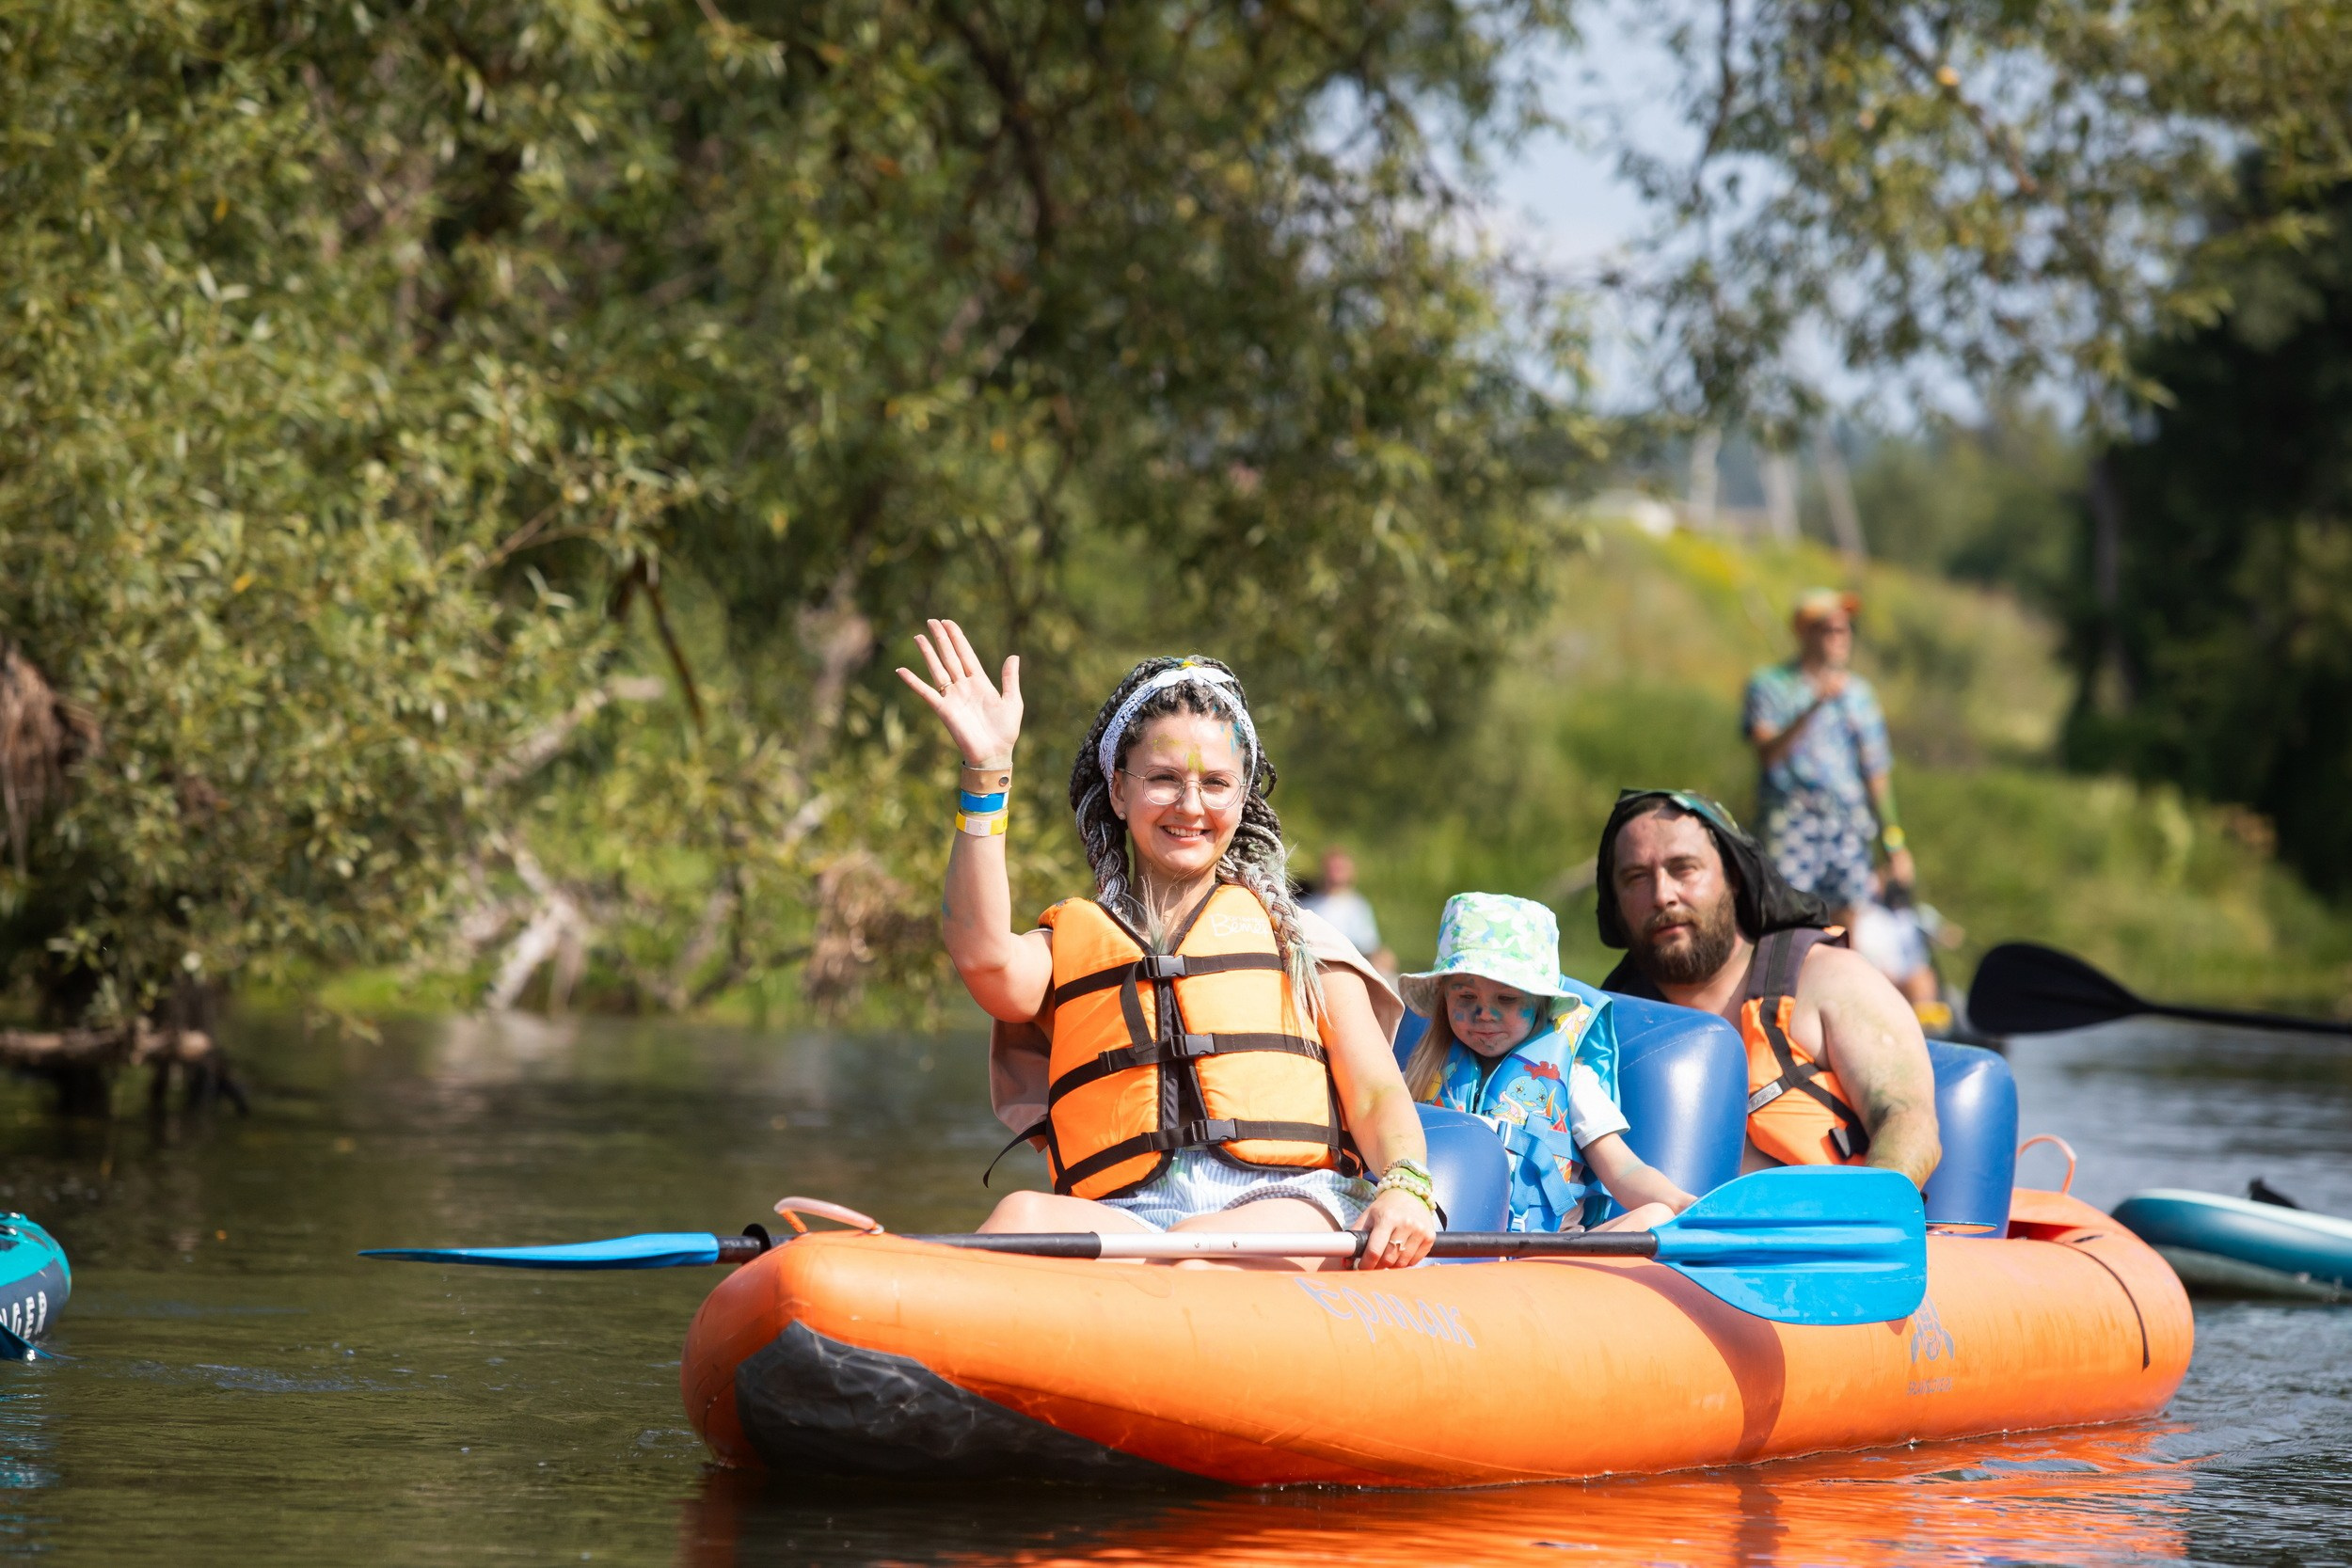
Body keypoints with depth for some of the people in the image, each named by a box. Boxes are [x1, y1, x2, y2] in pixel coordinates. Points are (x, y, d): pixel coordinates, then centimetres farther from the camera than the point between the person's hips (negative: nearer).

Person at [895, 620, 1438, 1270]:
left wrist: (1405, 1187, -11)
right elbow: (985, 959, -2)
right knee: (1025, 1217, -35)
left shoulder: (1293, 937, 23)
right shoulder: (1067, 944, 23)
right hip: (1121, 1214, 1)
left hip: (1282, 1203, -1)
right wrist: (986, 773, -2)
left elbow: (1377, 1096, 13)